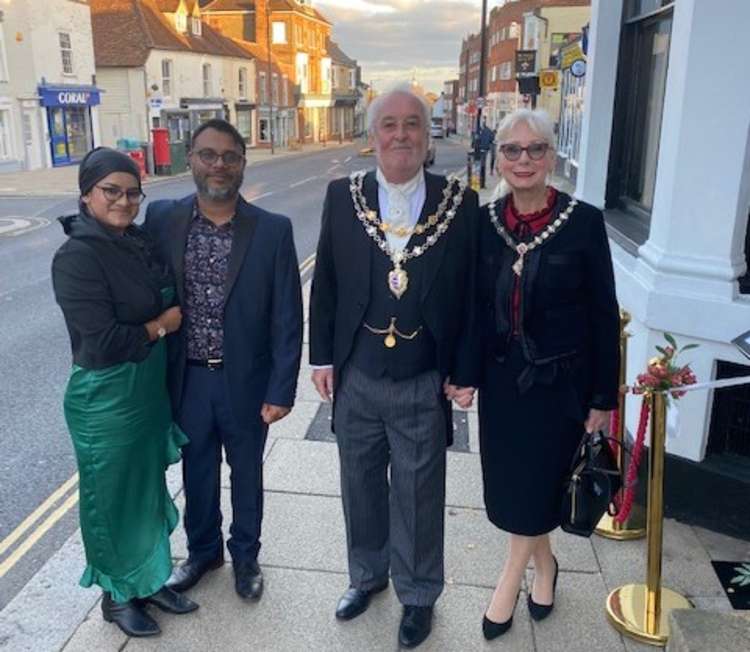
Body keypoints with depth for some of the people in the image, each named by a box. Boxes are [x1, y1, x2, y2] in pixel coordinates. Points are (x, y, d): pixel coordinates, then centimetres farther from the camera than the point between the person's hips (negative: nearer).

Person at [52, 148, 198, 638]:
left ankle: (150, 579, 41)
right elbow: (103, 342, -24)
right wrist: (162, 325, -12)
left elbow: (166, 304, 12)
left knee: (148, 489, 21)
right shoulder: (77, 257, -20)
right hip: (106, 400, -7)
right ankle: (118, 595, 34)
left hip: (150, 390, 7)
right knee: (113, 498, 12)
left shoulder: (138, 242, 2)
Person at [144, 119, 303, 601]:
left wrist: (281, 390, -10)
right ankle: (203, 550, 45)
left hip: (246, 380, -1)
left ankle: (245, 555, 42)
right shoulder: (162, 219, -6)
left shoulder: (273, 231, -12)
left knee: (246, 473, 18)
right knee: (197, 471, 20)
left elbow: (287, 318, -9)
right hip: (187, 378, 2)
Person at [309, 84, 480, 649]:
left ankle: (418, 594, 38)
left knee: (419, 496, 14)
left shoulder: (460, 202, -7)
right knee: (361, 486, 20)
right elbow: (325, 283, 4)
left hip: (424, 384, -2)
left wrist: (466, 371, -3)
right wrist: (323, 357, 2)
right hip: (356, 378, 2)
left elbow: (471, 294, -3)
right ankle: (368, 574, 46)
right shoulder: (343, 196, -2)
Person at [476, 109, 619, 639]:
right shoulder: (484, 221, -2)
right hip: (501, 379, 4)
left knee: (537, 487, 7)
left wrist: (603, 398, -6)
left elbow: (604, 316, -8)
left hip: (560, 382, -3)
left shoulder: (584, 222, -12)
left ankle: (511, 577, 29)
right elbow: (475, 303, 5)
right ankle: (544, 564, 41)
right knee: (509, 486, 15)